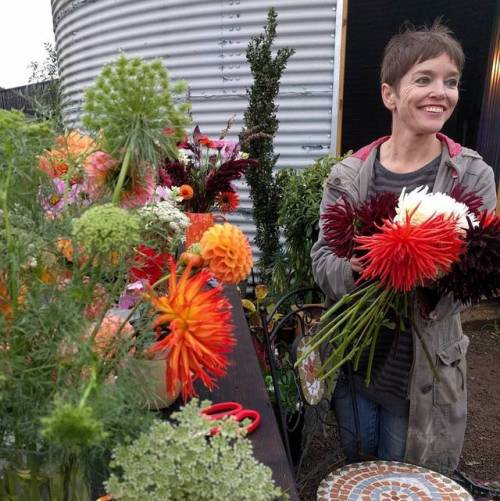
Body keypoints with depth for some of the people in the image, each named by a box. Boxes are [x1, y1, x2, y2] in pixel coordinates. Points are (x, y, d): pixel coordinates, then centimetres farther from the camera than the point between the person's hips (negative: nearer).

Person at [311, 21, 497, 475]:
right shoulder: (349, 174, -6)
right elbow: (322, 258, -5)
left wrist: (432, 289, -29)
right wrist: (355, 266, -27)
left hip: (426, 368, -1)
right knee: (355, 469, 24)